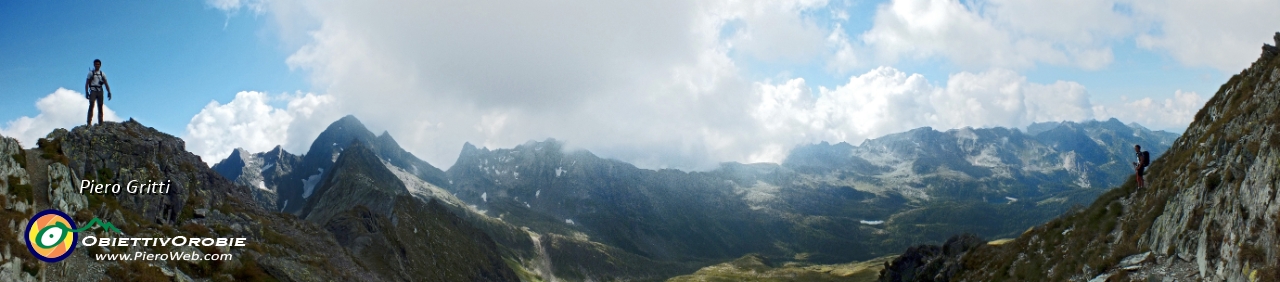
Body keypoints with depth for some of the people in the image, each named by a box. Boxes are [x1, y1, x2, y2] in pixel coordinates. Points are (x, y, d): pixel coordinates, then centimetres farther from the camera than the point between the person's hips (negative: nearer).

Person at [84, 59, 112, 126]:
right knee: (91, 105, -15)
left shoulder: (102, 74, 15)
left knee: (100, 107, 1)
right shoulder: (91, 73, 8)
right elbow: (87, 83, 5)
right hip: (93, 91, -3)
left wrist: (109, 92, -2)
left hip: (100, 91, 3)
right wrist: (86, 92, -5)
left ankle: (100, 123, 3)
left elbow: (106, 84, 10)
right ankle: (89, 122, -20)